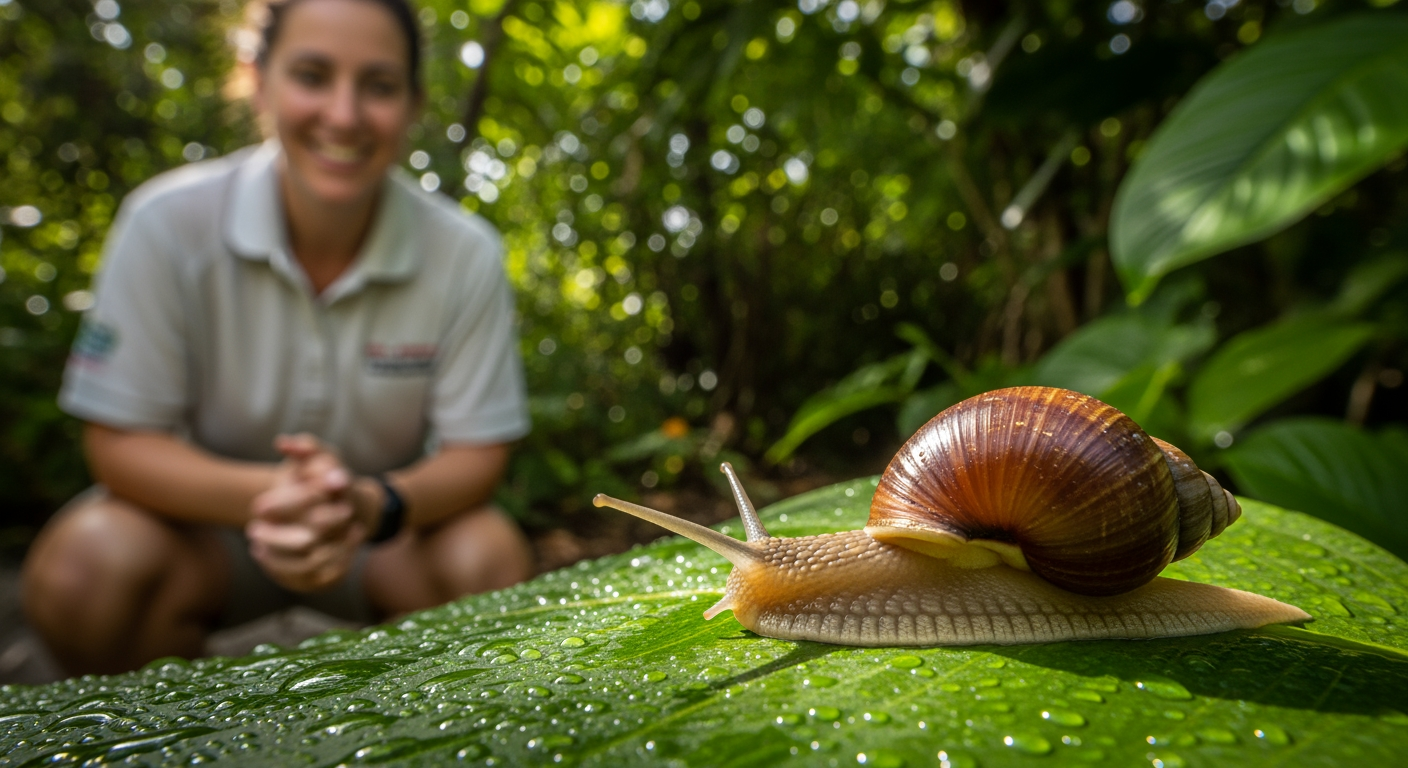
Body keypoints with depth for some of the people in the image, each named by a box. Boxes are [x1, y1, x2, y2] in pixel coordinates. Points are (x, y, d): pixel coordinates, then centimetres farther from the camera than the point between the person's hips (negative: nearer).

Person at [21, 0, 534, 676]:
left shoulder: (465, 252, -16)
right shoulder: (168, 224, -16)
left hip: (389, 527, 0)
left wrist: (374, 505, -35)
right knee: (83, 563, -28)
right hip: (211, 512, 1)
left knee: (490, 559, -27)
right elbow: (118, 442, -14)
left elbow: (478, 450, -13)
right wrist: (265, 495, -34)